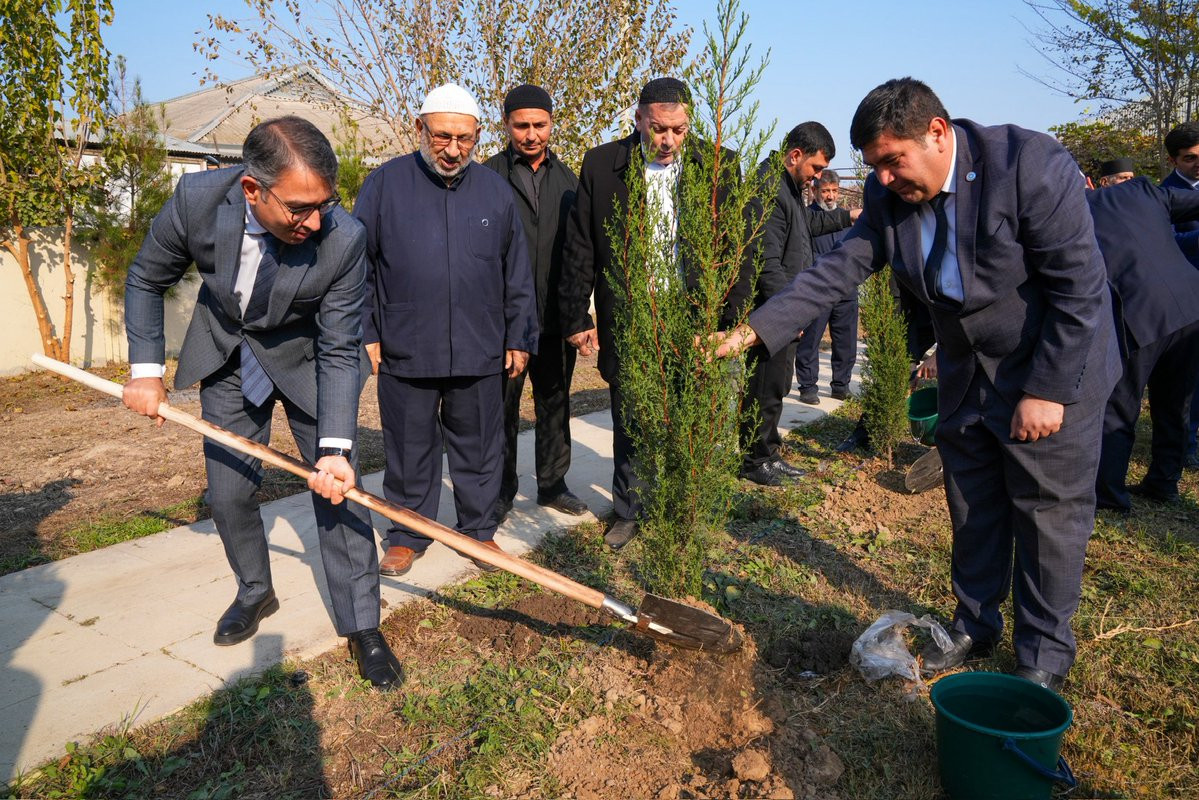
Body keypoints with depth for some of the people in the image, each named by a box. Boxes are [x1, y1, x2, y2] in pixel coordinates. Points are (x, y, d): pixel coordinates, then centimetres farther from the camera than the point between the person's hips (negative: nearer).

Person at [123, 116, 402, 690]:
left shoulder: (344, 238, -33)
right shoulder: (197, 199, -27)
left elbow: (339, 352, -25)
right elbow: (146, 281, -7)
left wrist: (335, 449, -32)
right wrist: (146, 370, -10)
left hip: (306, 357, -2)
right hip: (227, 356, 2)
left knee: (337, 487, -6)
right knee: (228, 491, 7)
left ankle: (361, 627, 8)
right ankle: (254, 593, 34)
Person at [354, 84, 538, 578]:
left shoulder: (495, 190, 6)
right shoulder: (384, 184, 0)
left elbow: (517, 275, 10)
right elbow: (359, 267, 2)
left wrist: (519, 338, 9)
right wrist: (365, 333, -2)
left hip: (480, 353, 2)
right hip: (404, 351, -1)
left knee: (479, 449, 11)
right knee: (409, 450, 10)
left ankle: (479, 529, 28)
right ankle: (408, 535, 27)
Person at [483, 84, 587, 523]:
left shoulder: (567, 179, 10)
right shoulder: (488, 175, -2)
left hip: (557, 318, 4)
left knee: (555, 405, 13)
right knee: (501, 409, 6)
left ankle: (552, 483, 29)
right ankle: (500, 493, 20)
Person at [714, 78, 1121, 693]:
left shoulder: (1031, 164, -24)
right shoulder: (890, 196, -7)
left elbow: (1079, 288, -22)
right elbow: (837, 271, -10)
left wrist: (1047, 390, -22)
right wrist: (754, 331, -21)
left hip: (1054, 370, -5)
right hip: (966, 372, 6)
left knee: (1049, 511, 5)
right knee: (972, 508, 15)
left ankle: (1044, 655, 23)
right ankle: (974, 626, 34)